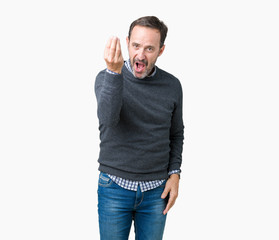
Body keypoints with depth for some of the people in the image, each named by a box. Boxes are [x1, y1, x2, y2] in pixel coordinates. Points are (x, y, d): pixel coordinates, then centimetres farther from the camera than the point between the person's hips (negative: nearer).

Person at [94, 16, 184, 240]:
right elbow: (108, 118, -28)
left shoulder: (172, 86, 0)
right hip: (115, 187, -2)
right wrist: (114, 72, -40)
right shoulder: (106, 78, -8)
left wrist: (175, 174, 1)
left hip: (156, 191, 2)